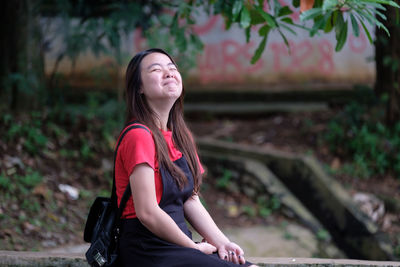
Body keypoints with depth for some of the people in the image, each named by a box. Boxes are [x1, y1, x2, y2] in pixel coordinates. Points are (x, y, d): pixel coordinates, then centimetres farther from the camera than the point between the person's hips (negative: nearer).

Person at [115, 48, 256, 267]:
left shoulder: (178, 136, 14)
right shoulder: (139, 136, -14)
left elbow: (191, 201, 12)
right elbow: (147, 212, -18)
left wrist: (220, 242, -2)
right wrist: (196, 248, -10)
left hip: (177, 246, 9)